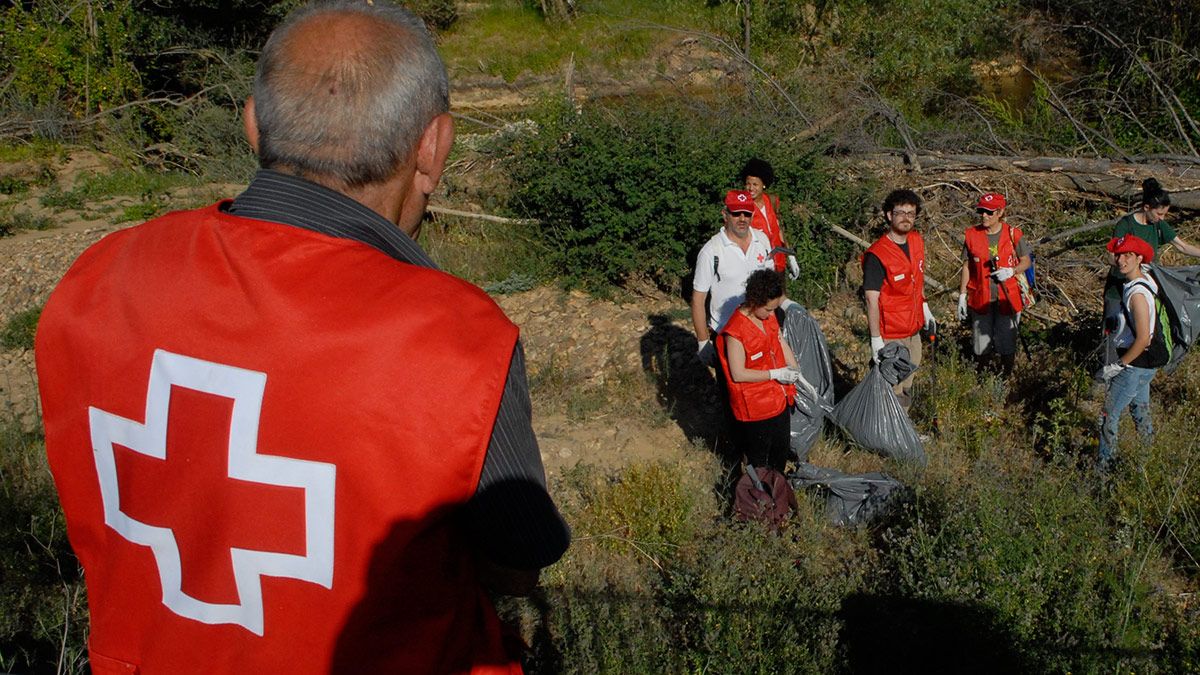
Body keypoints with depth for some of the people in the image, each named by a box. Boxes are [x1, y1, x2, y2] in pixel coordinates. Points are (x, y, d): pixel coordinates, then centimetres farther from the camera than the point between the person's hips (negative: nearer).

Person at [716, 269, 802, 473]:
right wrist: (775, 374, -22)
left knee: (782, 449, 24)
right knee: (758, 458, 10)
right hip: (754, 408, -8)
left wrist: (794, 371, 1)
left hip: (779, 398, 8)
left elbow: (781, 343, 12)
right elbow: (738, 374, -23)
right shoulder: (735, 332, -27)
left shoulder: (769, 316, -3)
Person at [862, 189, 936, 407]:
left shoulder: (916, 241, 2)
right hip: (890, 336, -8)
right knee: (893, 392, 1)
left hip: (913, 330, 8)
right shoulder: (877, 255, -23)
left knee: (907, 386, 23)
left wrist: (925, 309, 21)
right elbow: (871, 299, -23)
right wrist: (876, 340, -24)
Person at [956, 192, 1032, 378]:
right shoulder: (971, 235, -2)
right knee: (981, 343, 10)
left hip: (1007, 299, -1)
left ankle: (1005, 377, 26)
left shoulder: (1013, 234, -5)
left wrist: (1012, 271, -17)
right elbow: (967, 266, 5)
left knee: (1006, 342, 9)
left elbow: (1027, 261, 4)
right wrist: (962, 296, 3)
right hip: (980, 299, 1)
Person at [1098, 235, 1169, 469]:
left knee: (1109, 415, 0)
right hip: (1145, 363, 10)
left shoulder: (1137, 294, -26)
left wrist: (1118, 365, -20)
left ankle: (1104, 464, 9)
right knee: (1139, 408, 23)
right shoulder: (1145, 280, 3)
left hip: (1136, 363, -10)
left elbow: (1143, 339, -27)